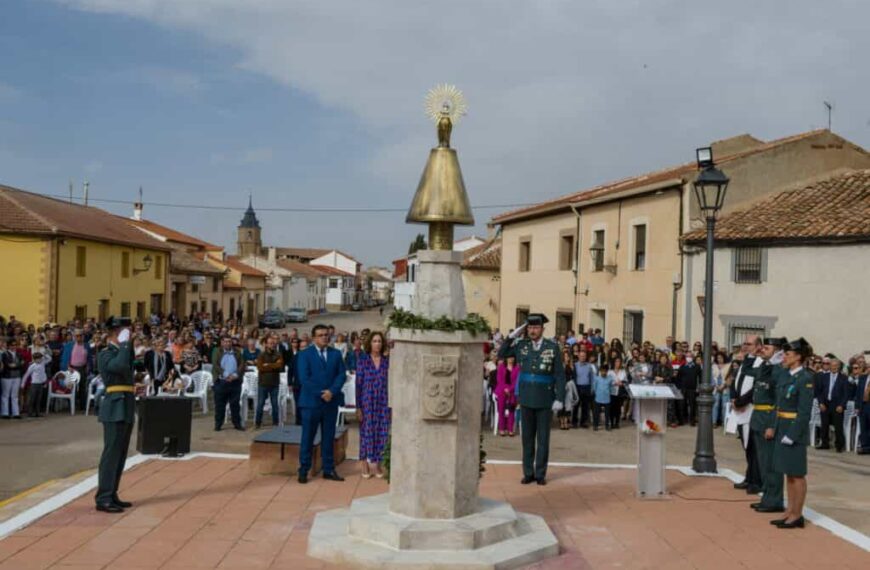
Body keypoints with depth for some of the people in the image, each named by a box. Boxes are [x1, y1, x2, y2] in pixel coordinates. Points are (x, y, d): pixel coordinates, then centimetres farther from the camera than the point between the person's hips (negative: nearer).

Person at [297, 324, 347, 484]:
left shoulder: (336, 354, 9)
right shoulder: (304, 355, -1)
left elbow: (342, 375, 2)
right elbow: (304, 378, -9)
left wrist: (332, 391, -13)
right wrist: (321, 394, -14)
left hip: (331, 401, 3)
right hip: (311, 402, -3)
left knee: (328, 438, 9)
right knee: (308, 438, 2)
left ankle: (329, 470, 16)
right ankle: (303, 470, 10)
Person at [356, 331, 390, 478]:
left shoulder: (387, 360, 5)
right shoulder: (363, 359, -1)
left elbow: (391, 382, 6)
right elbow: (359, 383, -2)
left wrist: (392, 405, -1)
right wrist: (358, 406, -6)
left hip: (383, 403, 2)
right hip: (367, 402, -2)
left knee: (382, 433, 3)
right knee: (367, 432, 2)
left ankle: (376, 464, 14)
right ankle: (365, 465, 11)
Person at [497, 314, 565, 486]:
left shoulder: (553, 347, -6)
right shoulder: (521, 345, 2)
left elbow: (559, 375, -5)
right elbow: (501, 354, 9)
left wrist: (559, 398, -11)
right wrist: (512, 336, -3)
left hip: (545, 400, -2)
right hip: (526, 399, 3)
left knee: (543, 438, 6)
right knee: (527, 437, 9)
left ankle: (540, 474, 15)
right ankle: (528, 473, 18)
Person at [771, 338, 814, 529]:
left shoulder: (805, 379, -15)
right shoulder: (786, 376, 9)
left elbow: (804, 412, -17)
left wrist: (792, 435, -19)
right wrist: (776, 428, 9)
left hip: (795, 429, -8)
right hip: (782, 428, 8)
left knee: (797, 474, 2)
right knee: (788, 473, 14)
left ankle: (797, 516, 11)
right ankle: (790, 511, 23)